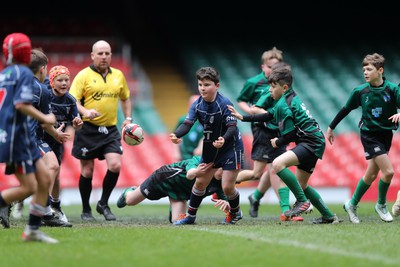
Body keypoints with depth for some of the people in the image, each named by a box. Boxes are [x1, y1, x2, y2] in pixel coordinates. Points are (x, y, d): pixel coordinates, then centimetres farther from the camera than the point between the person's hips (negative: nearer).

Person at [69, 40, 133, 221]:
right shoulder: (83, 76, -4)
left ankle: (103, 204, 7)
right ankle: (86, 210, 18)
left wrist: (128, 119, 13)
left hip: (110, 129, 3)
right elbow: (72, 100, -10)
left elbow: (125, 99, 25)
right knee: (87, 171, 2)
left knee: (115, 165, -13)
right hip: (88, 129, -3)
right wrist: (85, 112, -28)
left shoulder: (118, 75, 11)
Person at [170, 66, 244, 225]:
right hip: (210, 149, 6)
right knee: (200, 182, 9)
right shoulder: (197, 105, -7)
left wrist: (224, 139, -49)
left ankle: (235, 212, 22)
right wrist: (176, 135, -37)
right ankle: (190, 216, 23)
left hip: (231, 148, -6)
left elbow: (232, 128, -27)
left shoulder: (225, 104, -23)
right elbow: (187, 124, -15)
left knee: (227, 187, -7)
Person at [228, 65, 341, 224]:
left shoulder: (283, 105, -13)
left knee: (278, 163, -28)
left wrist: (278, 143, 4)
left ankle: (302, 201, -22)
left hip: (311, 143, -11)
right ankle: (329, 217, 26)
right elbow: (269, 115, 25)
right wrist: (242, 118, 24)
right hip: (314, 143, 11)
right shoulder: (291, 98, 17)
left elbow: (290, 135, -16)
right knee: (301, 185, 19)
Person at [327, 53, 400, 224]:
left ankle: (352, 205, 30)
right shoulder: (360, 91, -7)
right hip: (369, 134, -3)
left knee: (371, 174, 11)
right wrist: (331, 128, 13)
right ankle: (381, 206, 8)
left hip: (386, 134, 3)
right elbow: (345, 110, 5)